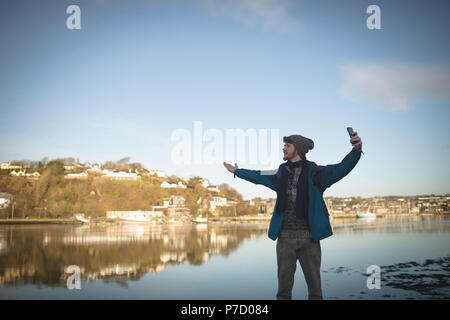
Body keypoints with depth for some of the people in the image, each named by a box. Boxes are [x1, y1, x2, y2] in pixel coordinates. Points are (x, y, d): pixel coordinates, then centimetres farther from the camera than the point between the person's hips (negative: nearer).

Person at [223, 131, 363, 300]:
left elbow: (341, 168, -16)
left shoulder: (314, 172, -2)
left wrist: (356, 150, -35)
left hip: (308, 237, -3)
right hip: (285, 237, 3)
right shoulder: (281, 173, 10)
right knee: (284, 285, 8)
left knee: (314, 284, 5)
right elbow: (258, 176, 26)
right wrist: (237, 171, 40)